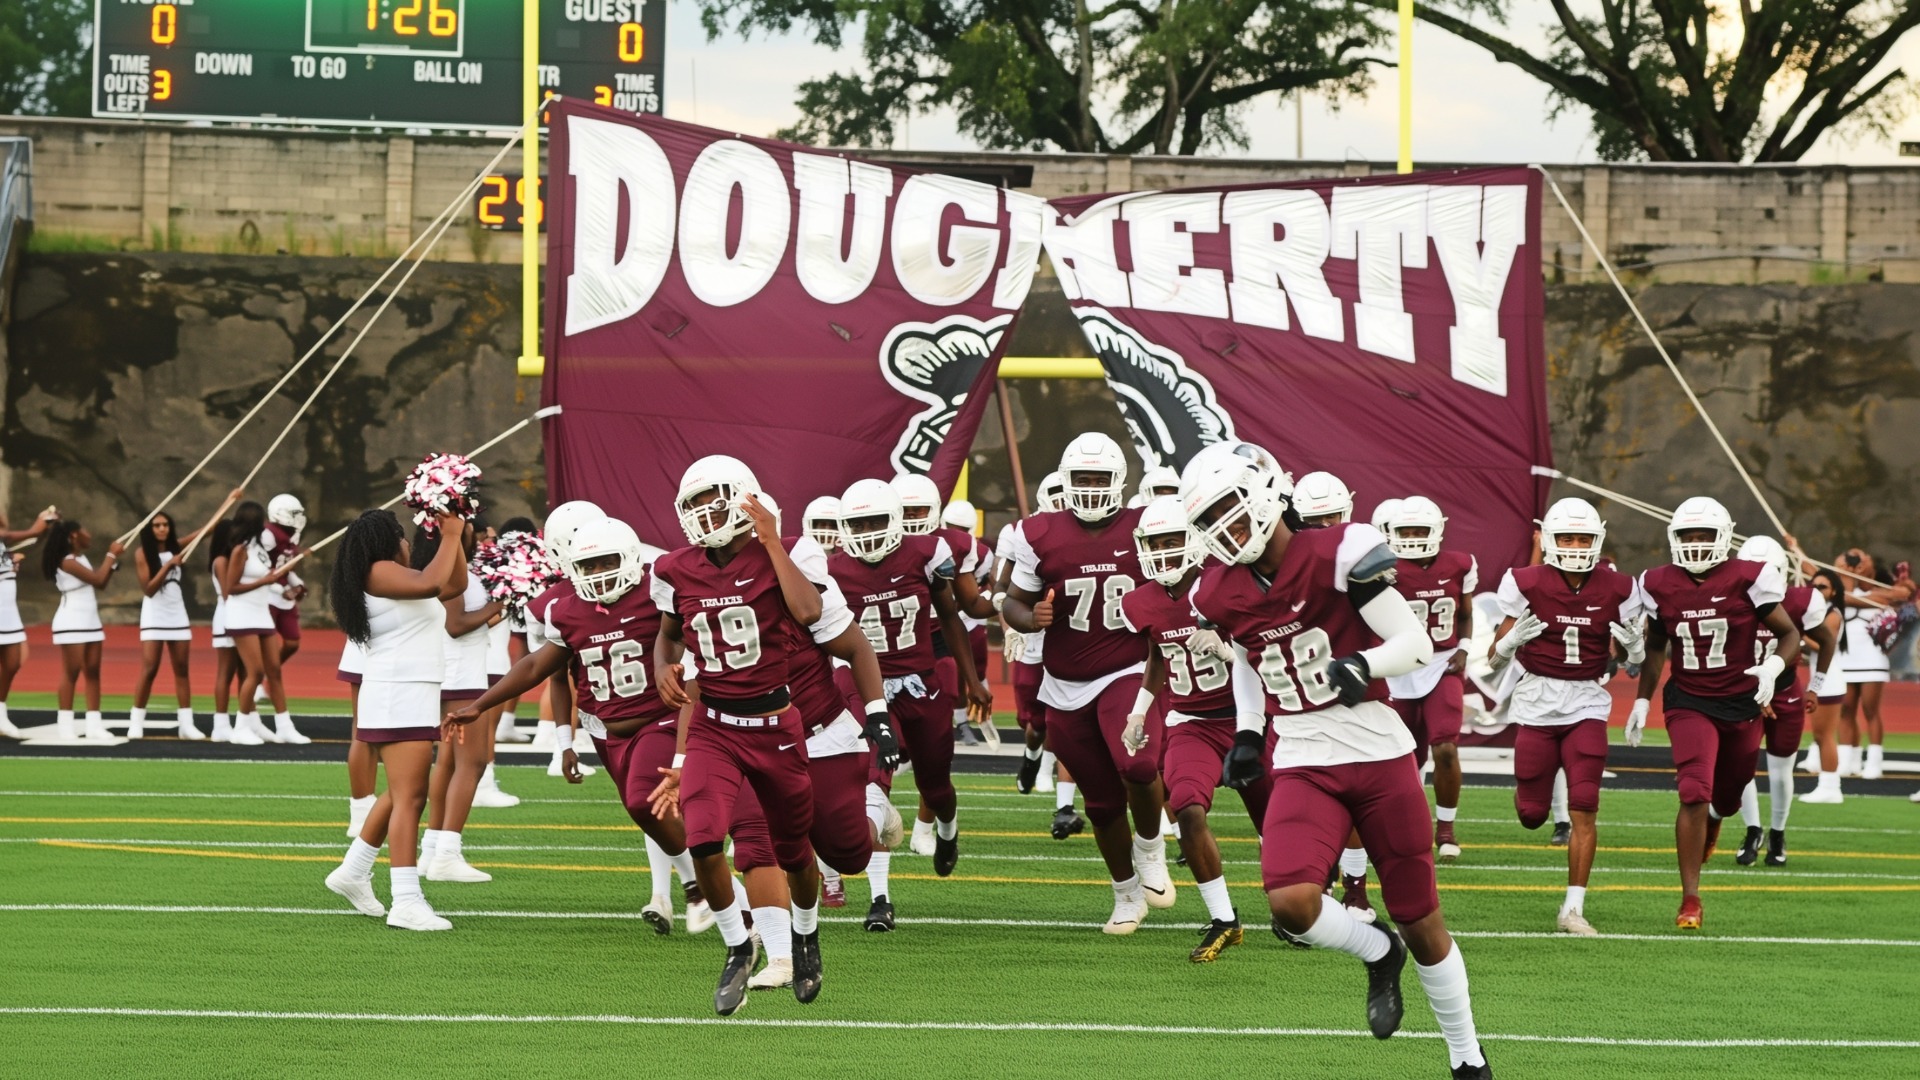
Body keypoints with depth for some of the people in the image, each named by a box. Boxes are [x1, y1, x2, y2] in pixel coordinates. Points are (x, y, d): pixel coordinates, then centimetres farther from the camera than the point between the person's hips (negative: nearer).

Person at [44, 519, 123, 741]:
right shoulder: (67, 561, -16)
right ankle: (64, 724, -3)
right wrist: (111, 555, -9)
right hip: (71, 623, -9)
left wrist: (113, 560, 6)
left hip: (90, 622, 9)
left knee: (93, 672, 6)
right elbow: (98, 580, -19)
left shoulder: (82, 559, 13)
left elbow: (101, 583, 13)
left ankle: (94, 724, 6)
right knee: (71, 672, -7)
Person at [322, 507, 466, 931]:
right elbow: (431, 582, -24)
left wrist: (455, 536, 13)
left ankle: (353, 872, 31)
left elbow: (454, 584, 23)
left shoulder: (396, 578, 20)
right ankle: (406, 903, -18)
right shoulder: (379, 572, -9)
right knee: (409, 797, -14)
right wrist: (450, 537, -12)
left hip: (412, 697, 11)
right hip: (399, 696, -11)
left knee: (402, 794, 21)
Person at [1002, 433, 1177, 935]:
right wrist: (1031, 617, -16)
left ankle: (1150, 847, 1)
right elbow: (1012, 602, 5)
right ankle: (1126, 893, 32)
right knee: (1103, 803, 9)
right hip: (1067, 689, 2)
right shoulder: (1040, 535, -3)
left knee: (1138, 766, -29)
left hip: (1129, 674, -2)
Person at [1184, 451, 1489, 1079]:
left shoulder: (1339, 555, -14)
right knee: (1290, 902, -23)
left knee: (1421, 922, 7)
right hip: (1302, 767, 3)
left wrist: (1364, 664, -31)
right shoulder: (1222, 595, 2)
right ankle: (1378, 954, 9)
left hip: (1379, 754, -3)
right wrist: (1247, 734, 12)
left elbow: (1415, 643, -12)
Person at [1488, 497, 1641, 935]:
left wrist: (1635, 644, -16)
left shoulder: (1616, 590, -2)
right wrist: (1513, 638, -25)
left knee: (1584, 808, -11)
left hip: (1587, 703, 1)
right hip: (1537, 700, -1)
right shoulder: (1526, 584, -8)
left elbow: (1635, 659, 8)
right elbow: (1499, 652, -2)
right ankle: (1527, 793, 43)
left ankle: (1573, 909, -7)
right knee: (1532, 815, 4)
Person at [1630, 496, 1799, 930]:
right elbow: (1656, 645, 14)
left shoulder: (1747, 580, -11)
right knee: (1694, 795, -19)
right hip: (1689, 703, 0)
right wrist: (1642, 700, 13)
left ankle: (1712, 819, 58)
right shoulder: (1661, 586, -3)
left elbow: (1790, 634, -3)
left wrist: (1773, 666, -23)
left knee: (1726, 800, 16)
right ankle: (1690, 900, -12)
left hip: (1742, 703, 0)